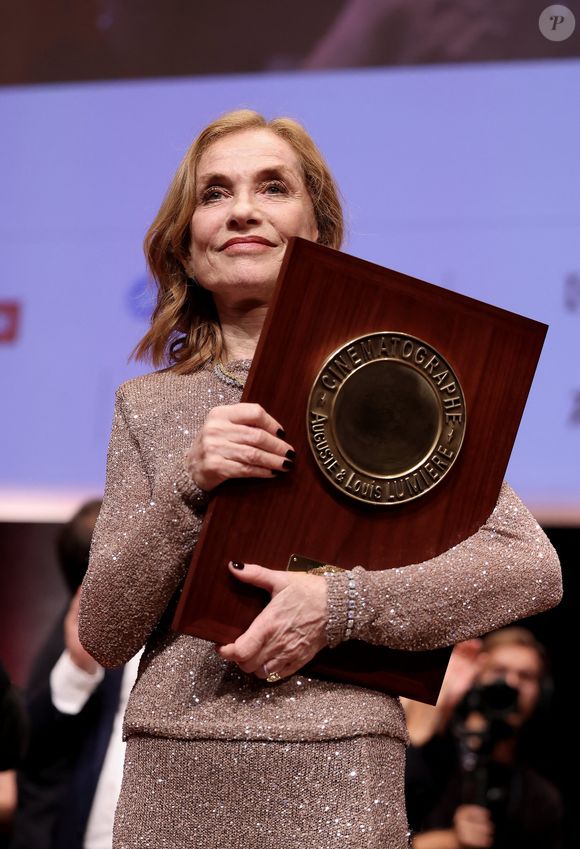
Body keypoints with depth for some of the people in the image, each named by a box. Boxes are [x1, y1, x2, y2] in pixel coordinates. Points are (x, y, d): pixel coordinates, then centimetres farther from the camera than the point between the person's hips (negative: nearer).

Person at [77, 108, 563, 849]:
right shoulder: (146, 407, 11)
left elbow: (534, 568, -4)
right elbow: (104, 637, 4)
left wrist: (343, 605, -13)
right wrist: (188, 484, -10)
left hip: (330, 783, -2)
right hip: (167, 785, 3)